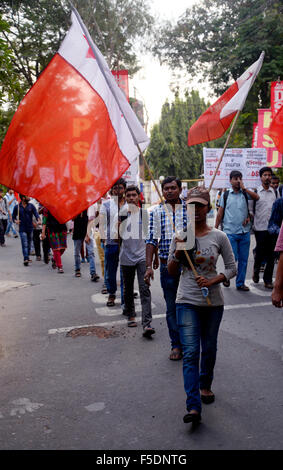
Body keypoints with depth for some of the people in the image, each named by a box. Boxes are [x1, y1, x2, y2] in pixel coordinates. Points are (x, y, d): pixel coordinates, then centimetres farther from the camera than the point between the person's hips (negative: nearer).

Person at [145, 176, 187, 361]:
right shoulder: (156, 212, 4)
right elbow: (151, 240, 3)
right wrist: (149, 266, -5)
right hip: (167, 266, 1)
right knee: (172, 307, 8)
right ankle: (176, 344, 21)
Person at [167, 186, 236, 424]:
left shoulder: (219, 237, -3)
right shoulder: (180, 236, 0)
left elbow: (232, 268, 2)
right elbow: (171, 271, 6)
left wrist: (213, 280, -14)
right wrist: (178, 254, -14)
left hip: (213, 302, 1)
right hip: (187, 301, -1)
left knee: (209, 349, 15)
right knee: (190, 353, -8)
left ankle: (205, 385, 41)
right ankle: (194, 406, -8)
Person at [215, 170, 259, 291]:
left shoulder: (246, 193, 7)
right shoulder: (225, 195, 4)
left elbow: (256, 198, -14)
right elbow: (220, 214, 6)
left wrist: (244, 188, -15)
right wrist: (215, 229, 4)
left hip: (245, 232, 2)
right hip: (230, 232, -2)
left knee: (243, 259, 7)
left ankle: (240, 283, 20)